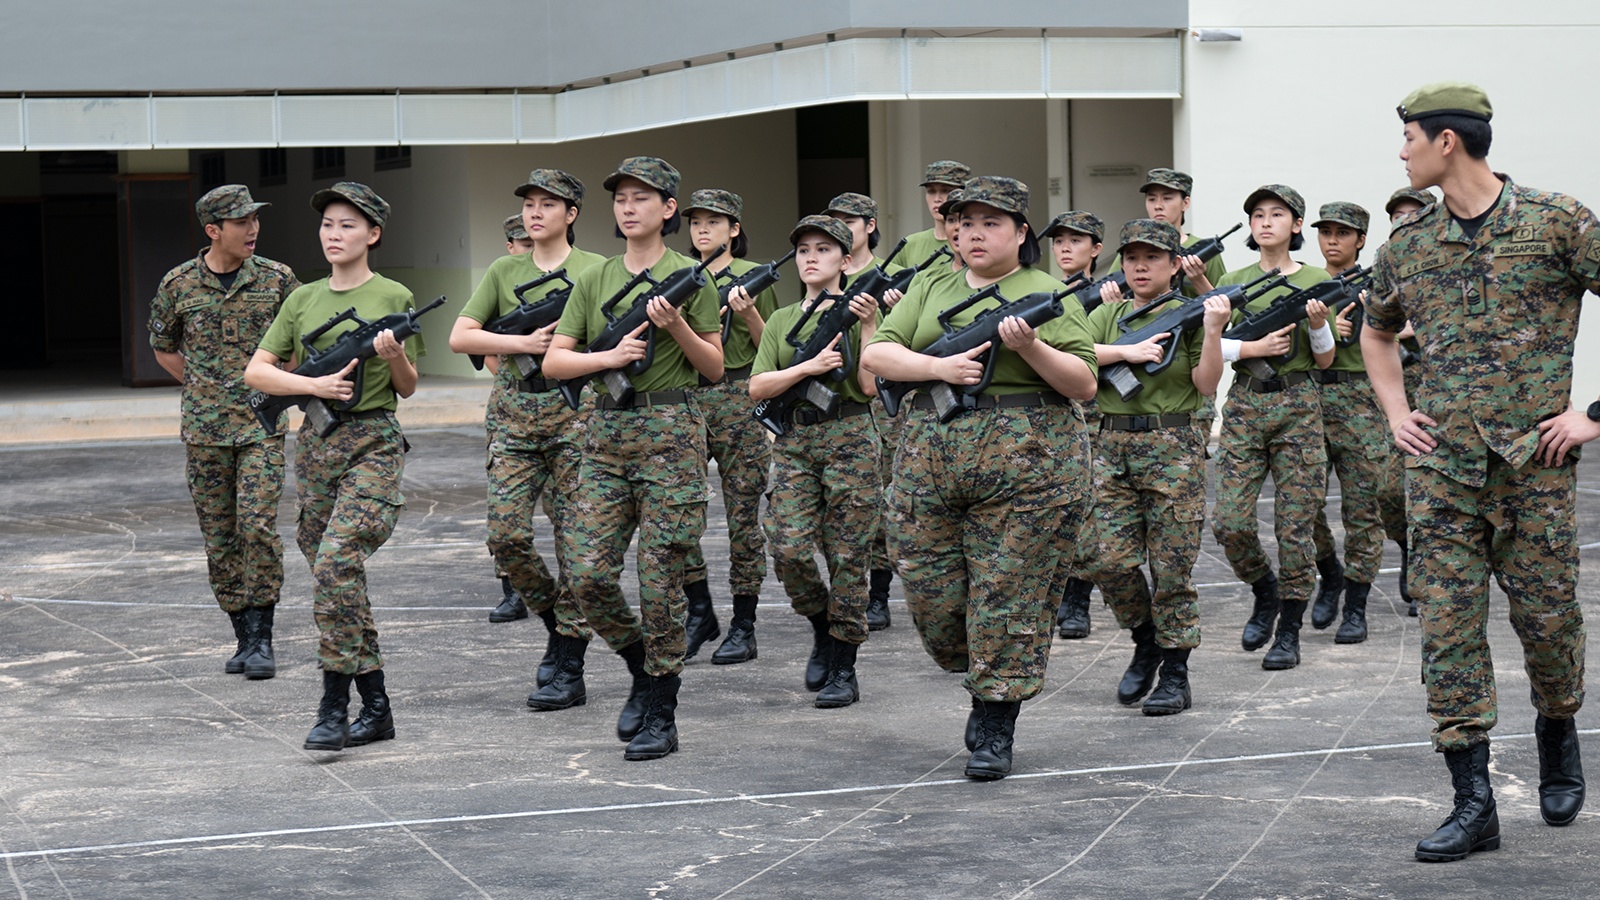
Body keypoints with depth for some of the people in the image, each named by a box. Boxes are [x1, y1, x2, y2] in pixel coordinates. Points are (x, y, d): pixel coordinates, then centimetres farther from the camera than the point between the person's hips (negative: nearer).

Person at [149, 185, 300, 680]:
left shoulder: (277, 279, -1)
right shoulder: (178, 284, 1)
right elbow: (163, 347, 17)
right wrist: (203, 387, 11)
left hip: (262, 426, -2)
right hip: (204, 431, 2)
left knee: (258, 528, -14)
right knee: (220, 538, 5)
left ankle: (262, 638, -6)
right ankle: (243, 637, 15)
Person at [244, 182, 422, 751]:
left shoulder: (393, 298, 1)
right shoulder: (303, 300, 11)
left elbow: (407, 388, 6)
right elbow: (255, 371, 6)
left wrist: (394, 355, -15)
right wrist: (314, 385, -9)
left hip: (373, 442, -5)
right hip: (315, 444, 5)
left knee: (337, 563, -21)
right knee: (336, 576, 6)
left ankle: (334, 706, -16)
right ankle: (376, 707, 15)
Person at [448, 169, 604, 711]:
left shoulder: (596, 271, 5)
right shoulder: (504, 272, 12)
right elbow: (460, 337, 5)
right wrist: (524, 343, -8)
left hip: (574, 411, -3)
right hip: (514, 416, 3)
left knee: (575, 542, -4)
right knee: (506, 534, -7)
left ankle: (568, 668, 0)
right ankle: (551, 615, 19)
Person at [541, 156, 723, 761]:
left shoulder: (690, 277, 2)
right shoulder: (594, 281, 12)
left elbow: (715, 369, 4)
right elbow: (554, 362, 8)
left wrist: (677, 326, -12)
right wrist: (610, 356, -9)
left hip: (670, 432, -4)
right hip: (606, 432, 4)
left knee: (660, 577, -5)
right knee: (588, 573, -5)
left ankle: (660, 716, 4)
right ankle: (643, 669, 20)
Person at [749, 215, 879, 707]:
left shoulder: (857, 311, 4)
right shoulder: (782, 320, 14)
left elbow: (870, 386, -7)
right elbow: (757, 386, 2)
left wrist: (868, 326, -13)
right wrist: (810, 366, -11)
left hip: (849, 439, -3)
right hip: (794, 441, 3)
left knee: (846, 556, -3)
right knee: (789, 549, -11)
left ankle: (843, 670, 6)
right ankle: (823, 629, 17)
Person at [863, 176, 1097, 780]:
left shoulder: (1047, 295, 4)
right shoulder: (929, 292, 16)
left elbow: (1084, 384, -1)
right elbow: (876, 353, 6)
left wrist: (1029, 347, -16)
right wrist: (939, 367, -10)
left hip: (1023, 465, -4)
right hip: (928, 464, 4)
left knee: (1007, 600, -4)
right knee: (931, 598, 3)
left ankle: (996, 729, 6)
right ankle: (980, 683, 29)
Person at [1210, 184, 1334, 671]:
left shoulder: (1315, 280, 4)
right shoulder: (1235, 281, 8)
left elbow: (1325, 360, 4)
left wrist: (1318, 324, -16)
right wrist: (1253, 347, -13)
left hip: (1297, 406, -2)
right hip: (1245, 404, 2)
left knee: (1294, 526, -3)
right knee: (1229, 521, -6)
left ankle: (1289, 633, 6)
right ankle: (1265, 594, 21)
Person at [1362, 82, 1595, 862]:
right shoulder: (1407, 245, 9)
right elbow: (1376, 332, 28)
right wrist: (1396, 414, 15)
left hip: (1535, 463, -3)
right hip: (1442, 468, 4)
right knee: (1447, 627, -2)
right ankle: (1472, 803, 1)